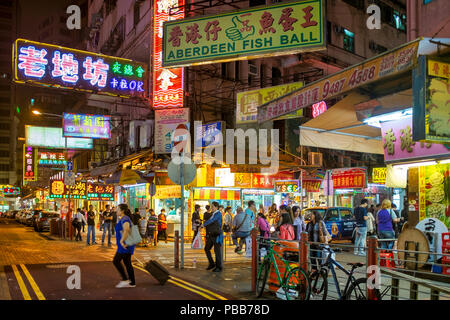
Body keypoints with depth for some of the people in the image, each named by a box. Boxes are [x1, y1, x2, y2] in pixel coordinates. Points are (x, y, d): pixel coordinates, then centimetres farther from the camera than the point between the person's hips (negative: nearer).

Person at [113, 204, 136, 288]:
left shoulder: (124, 219, -17)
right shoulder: (123, 219, 16)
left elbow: (126, 230, -34)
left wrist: (122, 241, -29)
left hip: (125, 245, -10)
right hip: (126, 245, 10)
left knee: (116, 261, -4)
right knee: (127, 263, 10)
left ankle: (125, 280, -1)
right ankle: (132, 283, 13)